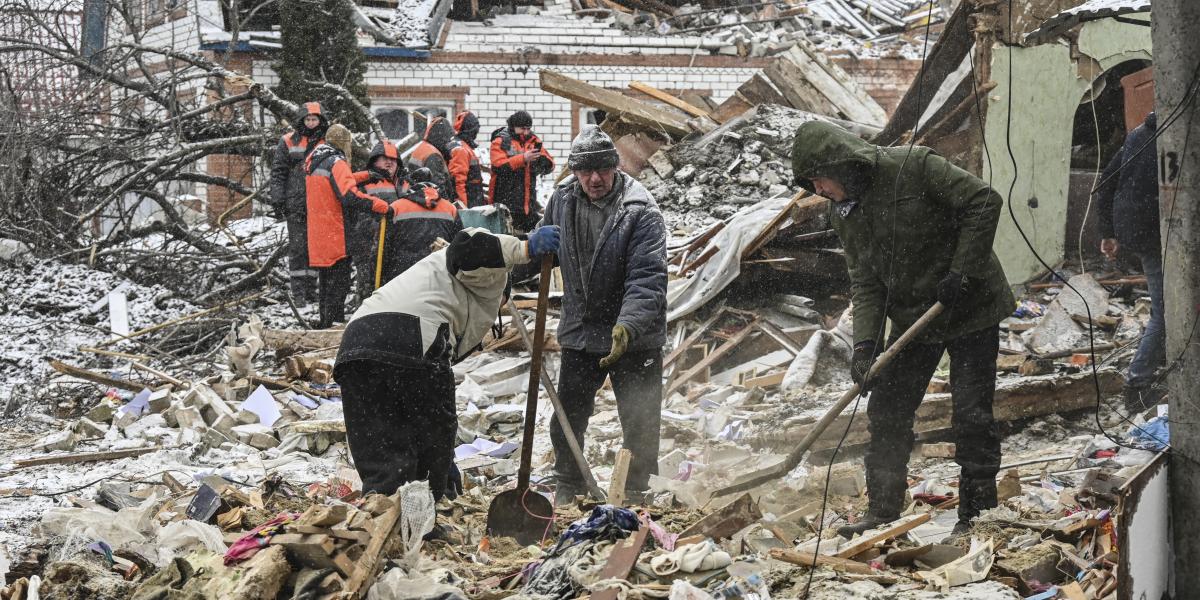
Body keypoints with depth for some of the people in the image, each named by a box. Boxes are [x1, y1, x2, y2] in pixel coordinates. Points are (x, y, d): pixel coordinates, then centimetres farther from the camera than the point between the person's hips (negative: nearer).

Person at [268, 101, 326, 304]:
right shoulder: (288, 142, 2)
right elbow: (277, 173, 1)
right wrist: (277, 199, -6)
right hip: (296, 205, -3)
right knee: (297, 247, -5)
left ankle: (311, 289, 15)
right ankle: (298, 291, -3)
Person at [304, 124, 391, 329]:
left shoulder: (315, 164, 15)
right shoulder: (336, 163, -14)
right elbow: (350, 196, -27)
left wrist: (363, 176, 5)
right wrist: (384, 207, -28)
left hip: (319, 239, 9)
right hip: (337, 239, -9)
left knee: (326, 284, 17)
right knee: (339, 284, -5)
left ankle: (325, 326, 23)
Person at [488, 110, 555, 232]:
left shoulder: (533, 141, 14)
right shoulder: (501, 141, -2)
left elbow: (549, 166, 10)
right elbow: (499, 166, -17)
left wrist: (541, 158, -13)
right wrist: (523, 158, -23)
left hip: (529, 203, 6)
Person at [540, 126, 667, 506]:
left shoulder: (641, 213, -20)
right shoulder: (563, 200, -3)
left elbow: (647, 279, -29)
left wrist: (627, 326, -42)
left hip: (635, 339, -4)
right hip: (579, 332, 4)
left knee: (640, 425, 5)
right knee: (566, 420, 13)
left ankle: (635, 494, 23)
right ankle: (568, 489, 33)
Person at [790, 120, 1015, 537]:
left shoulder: (913, 167, -20)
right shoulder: (845, 214, 2)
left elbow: (983, 202, -20)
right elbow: (865, 284, 0)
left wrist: (962, 272, -22)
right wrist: (865, 343, -14)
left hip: (970, 308, -7)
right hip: (912, 317, 7)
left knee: (972, 415, -5)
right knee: (886, 412, 6)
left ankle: (977, 514, 6)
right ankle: (883, 511, 16)